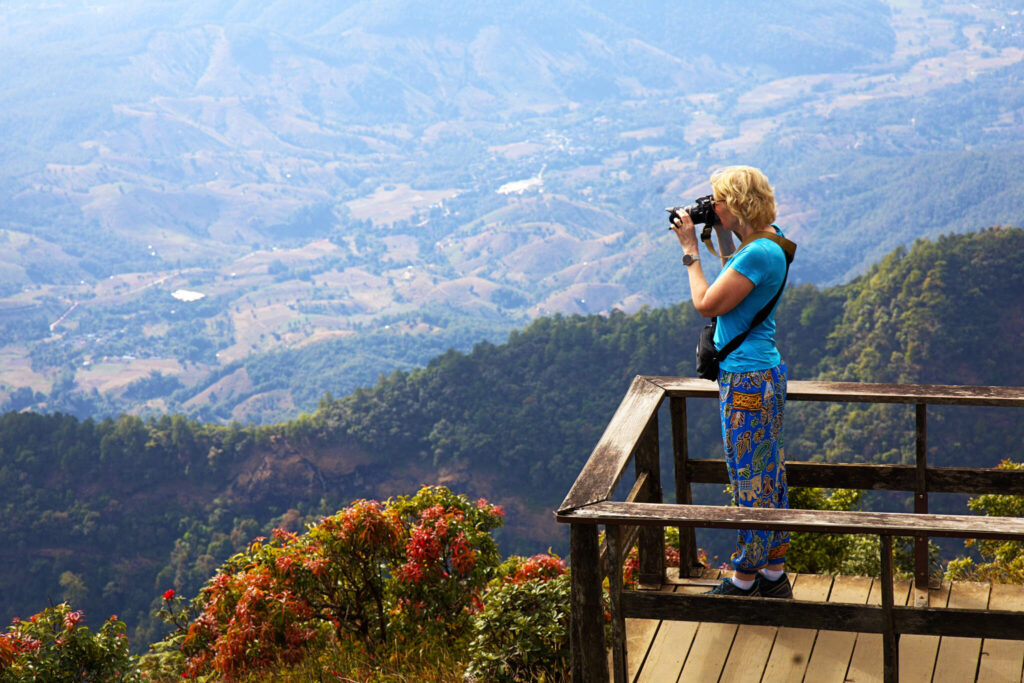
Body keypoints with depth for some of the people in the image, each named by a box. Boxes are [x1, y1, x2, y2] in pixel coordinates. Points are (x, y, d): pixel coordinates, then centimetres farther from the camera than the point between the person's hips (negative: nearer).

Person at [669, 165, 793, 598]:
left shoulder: (759, 252, -22)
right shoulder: (768, 239, 8)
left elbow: (707, 304, -18)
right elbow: (735, 281, 28)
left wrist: (690, 250, -8)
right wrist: (722, 240, 16)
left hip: (747, 380, -10)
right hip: (760, 372, 10)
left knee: (750, 482, 1)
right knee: (767, 476, 16)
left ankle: (744, 579, 13)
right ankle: (774, 574, 25)